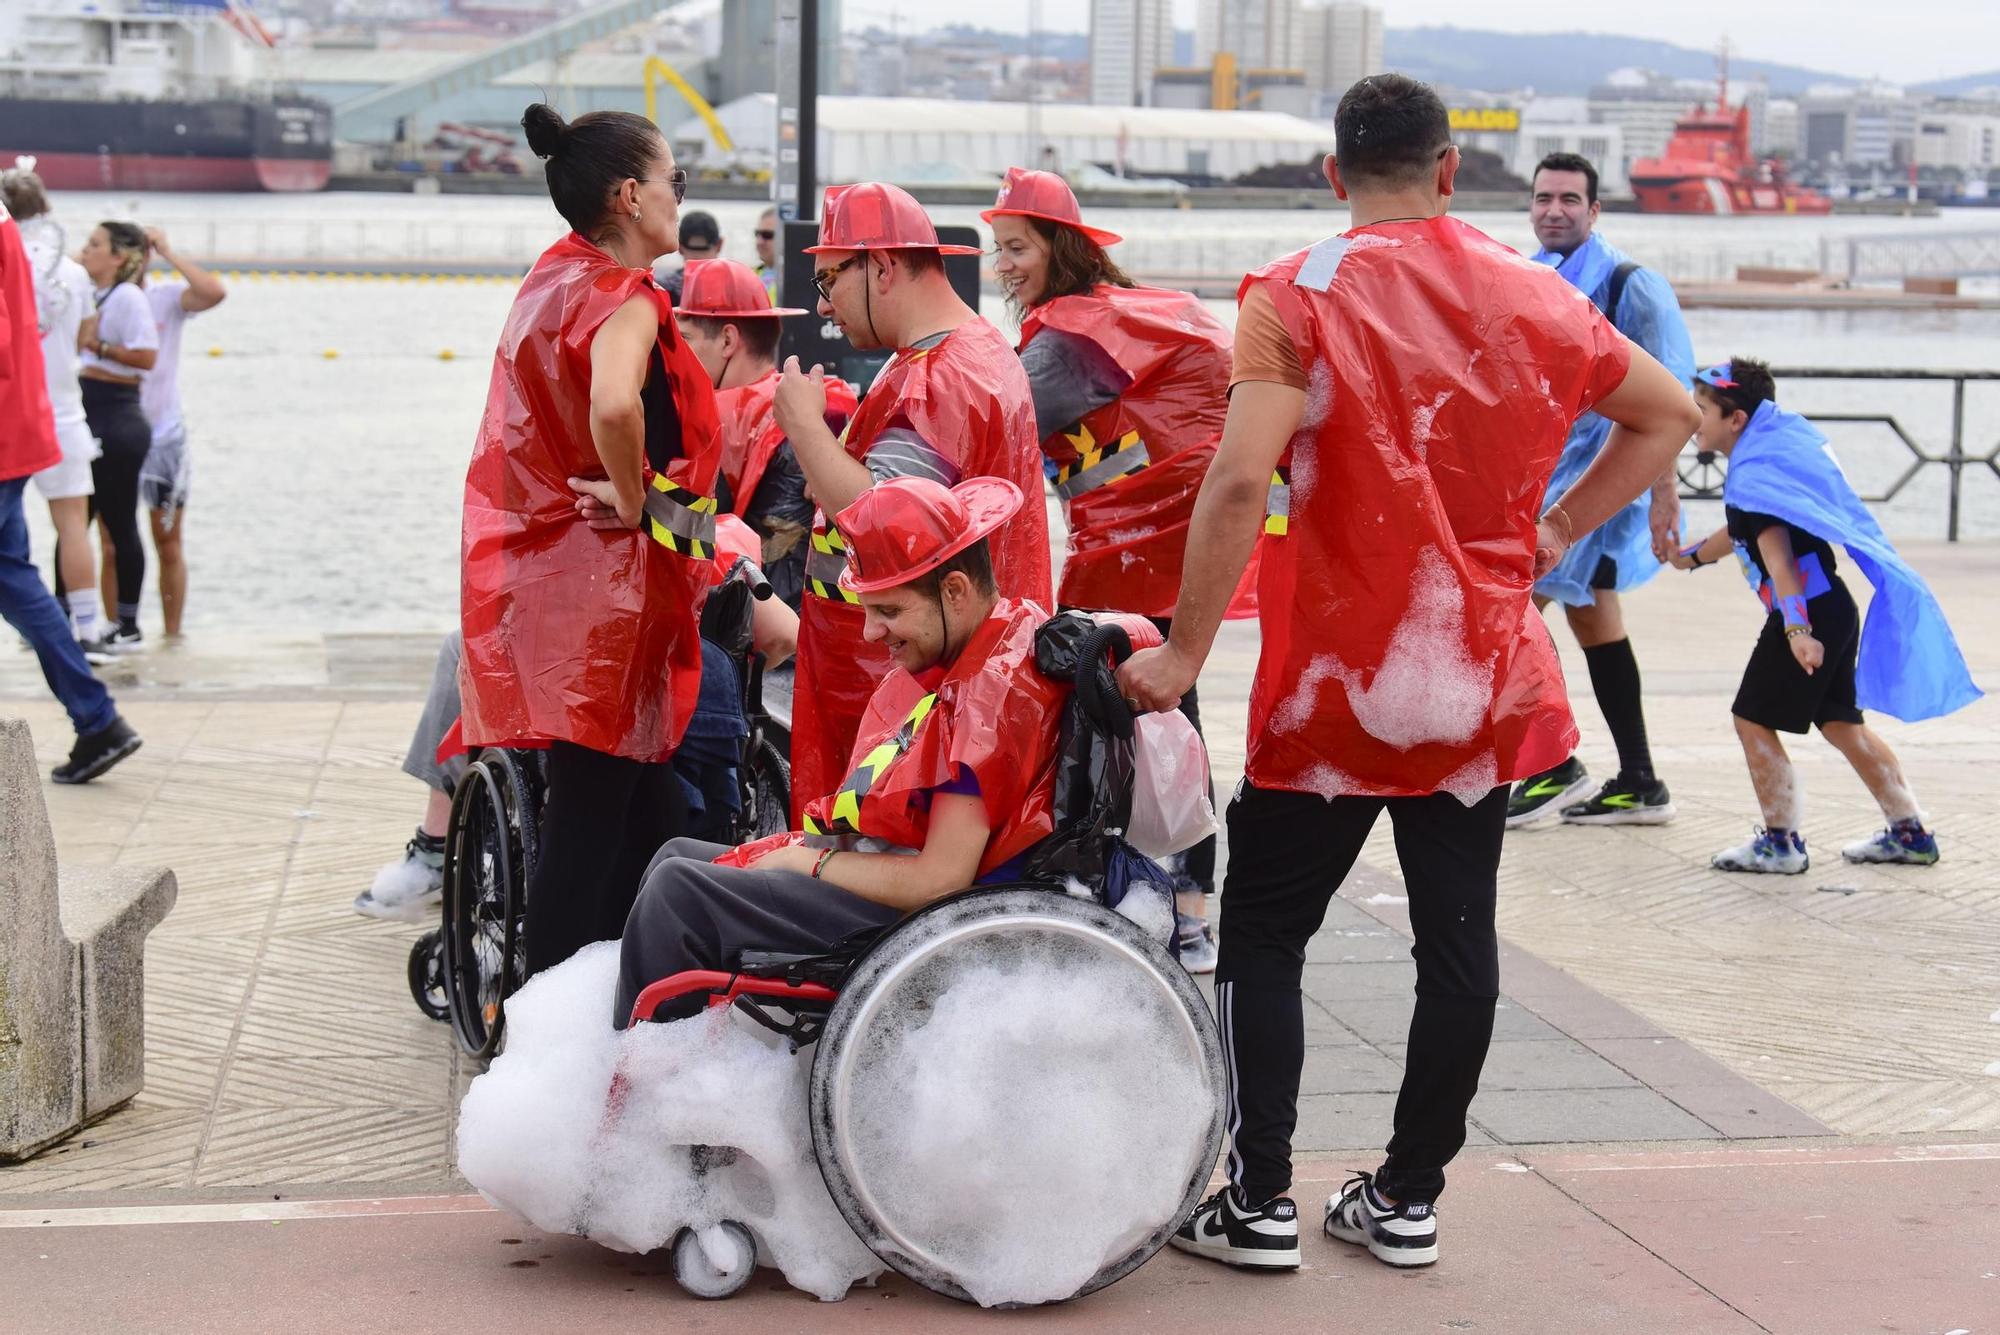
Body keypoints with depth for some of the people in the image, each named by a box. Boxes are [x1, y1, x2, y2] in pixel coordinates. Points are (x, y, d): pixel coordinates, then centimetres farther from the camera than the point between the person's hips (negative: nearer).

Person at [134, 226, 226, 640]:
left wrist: (167, 251, -18)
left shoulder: (167, 298, -7)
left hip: (163, 438, 0)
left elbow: (214, 292, -24)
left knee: (169, 548, 9)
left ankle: (172, 635, 18)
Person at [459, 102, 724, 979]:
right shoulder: (623, 296, -15)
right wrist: (633, 497, -20)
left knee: (643, 811, 16)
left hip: (542, 571, 10)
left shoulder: (555, 276, 14)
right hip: (604, 586, -10)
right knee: (593, 827, -4)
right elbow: (613, 402, -36)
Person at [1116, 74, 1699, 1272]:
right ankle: (1409, 1198, 17)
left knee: (1264, 934, 8)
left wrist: (1184, 654, -15)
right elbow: (1669, 416, 16)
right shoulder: (1535, 298, 5)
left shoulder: (1300, 296, -10)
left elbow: (1242, 479, -21)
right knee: (1458, 938, 11)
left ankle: (1260, 1202, 8)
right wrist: (1554, 535, 14)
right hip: (1487, 681, 4)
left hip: (1337, 684, -4)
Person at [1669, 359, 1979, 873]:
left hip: (1808, 613, -10)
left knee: (1753, 720, -2)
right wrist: (1690, 556, 47)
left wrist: (1796, 627, -35)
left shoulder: (1753, 474, -14)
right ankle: (1910, 834, 18)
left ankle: (1782, 843, 2)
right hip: (1834, 611, 10)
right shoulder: (1770, 456, 16)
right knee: (1841, 722, 16)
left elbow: (1776, 552, -26)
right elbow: (1743, 532, 33)